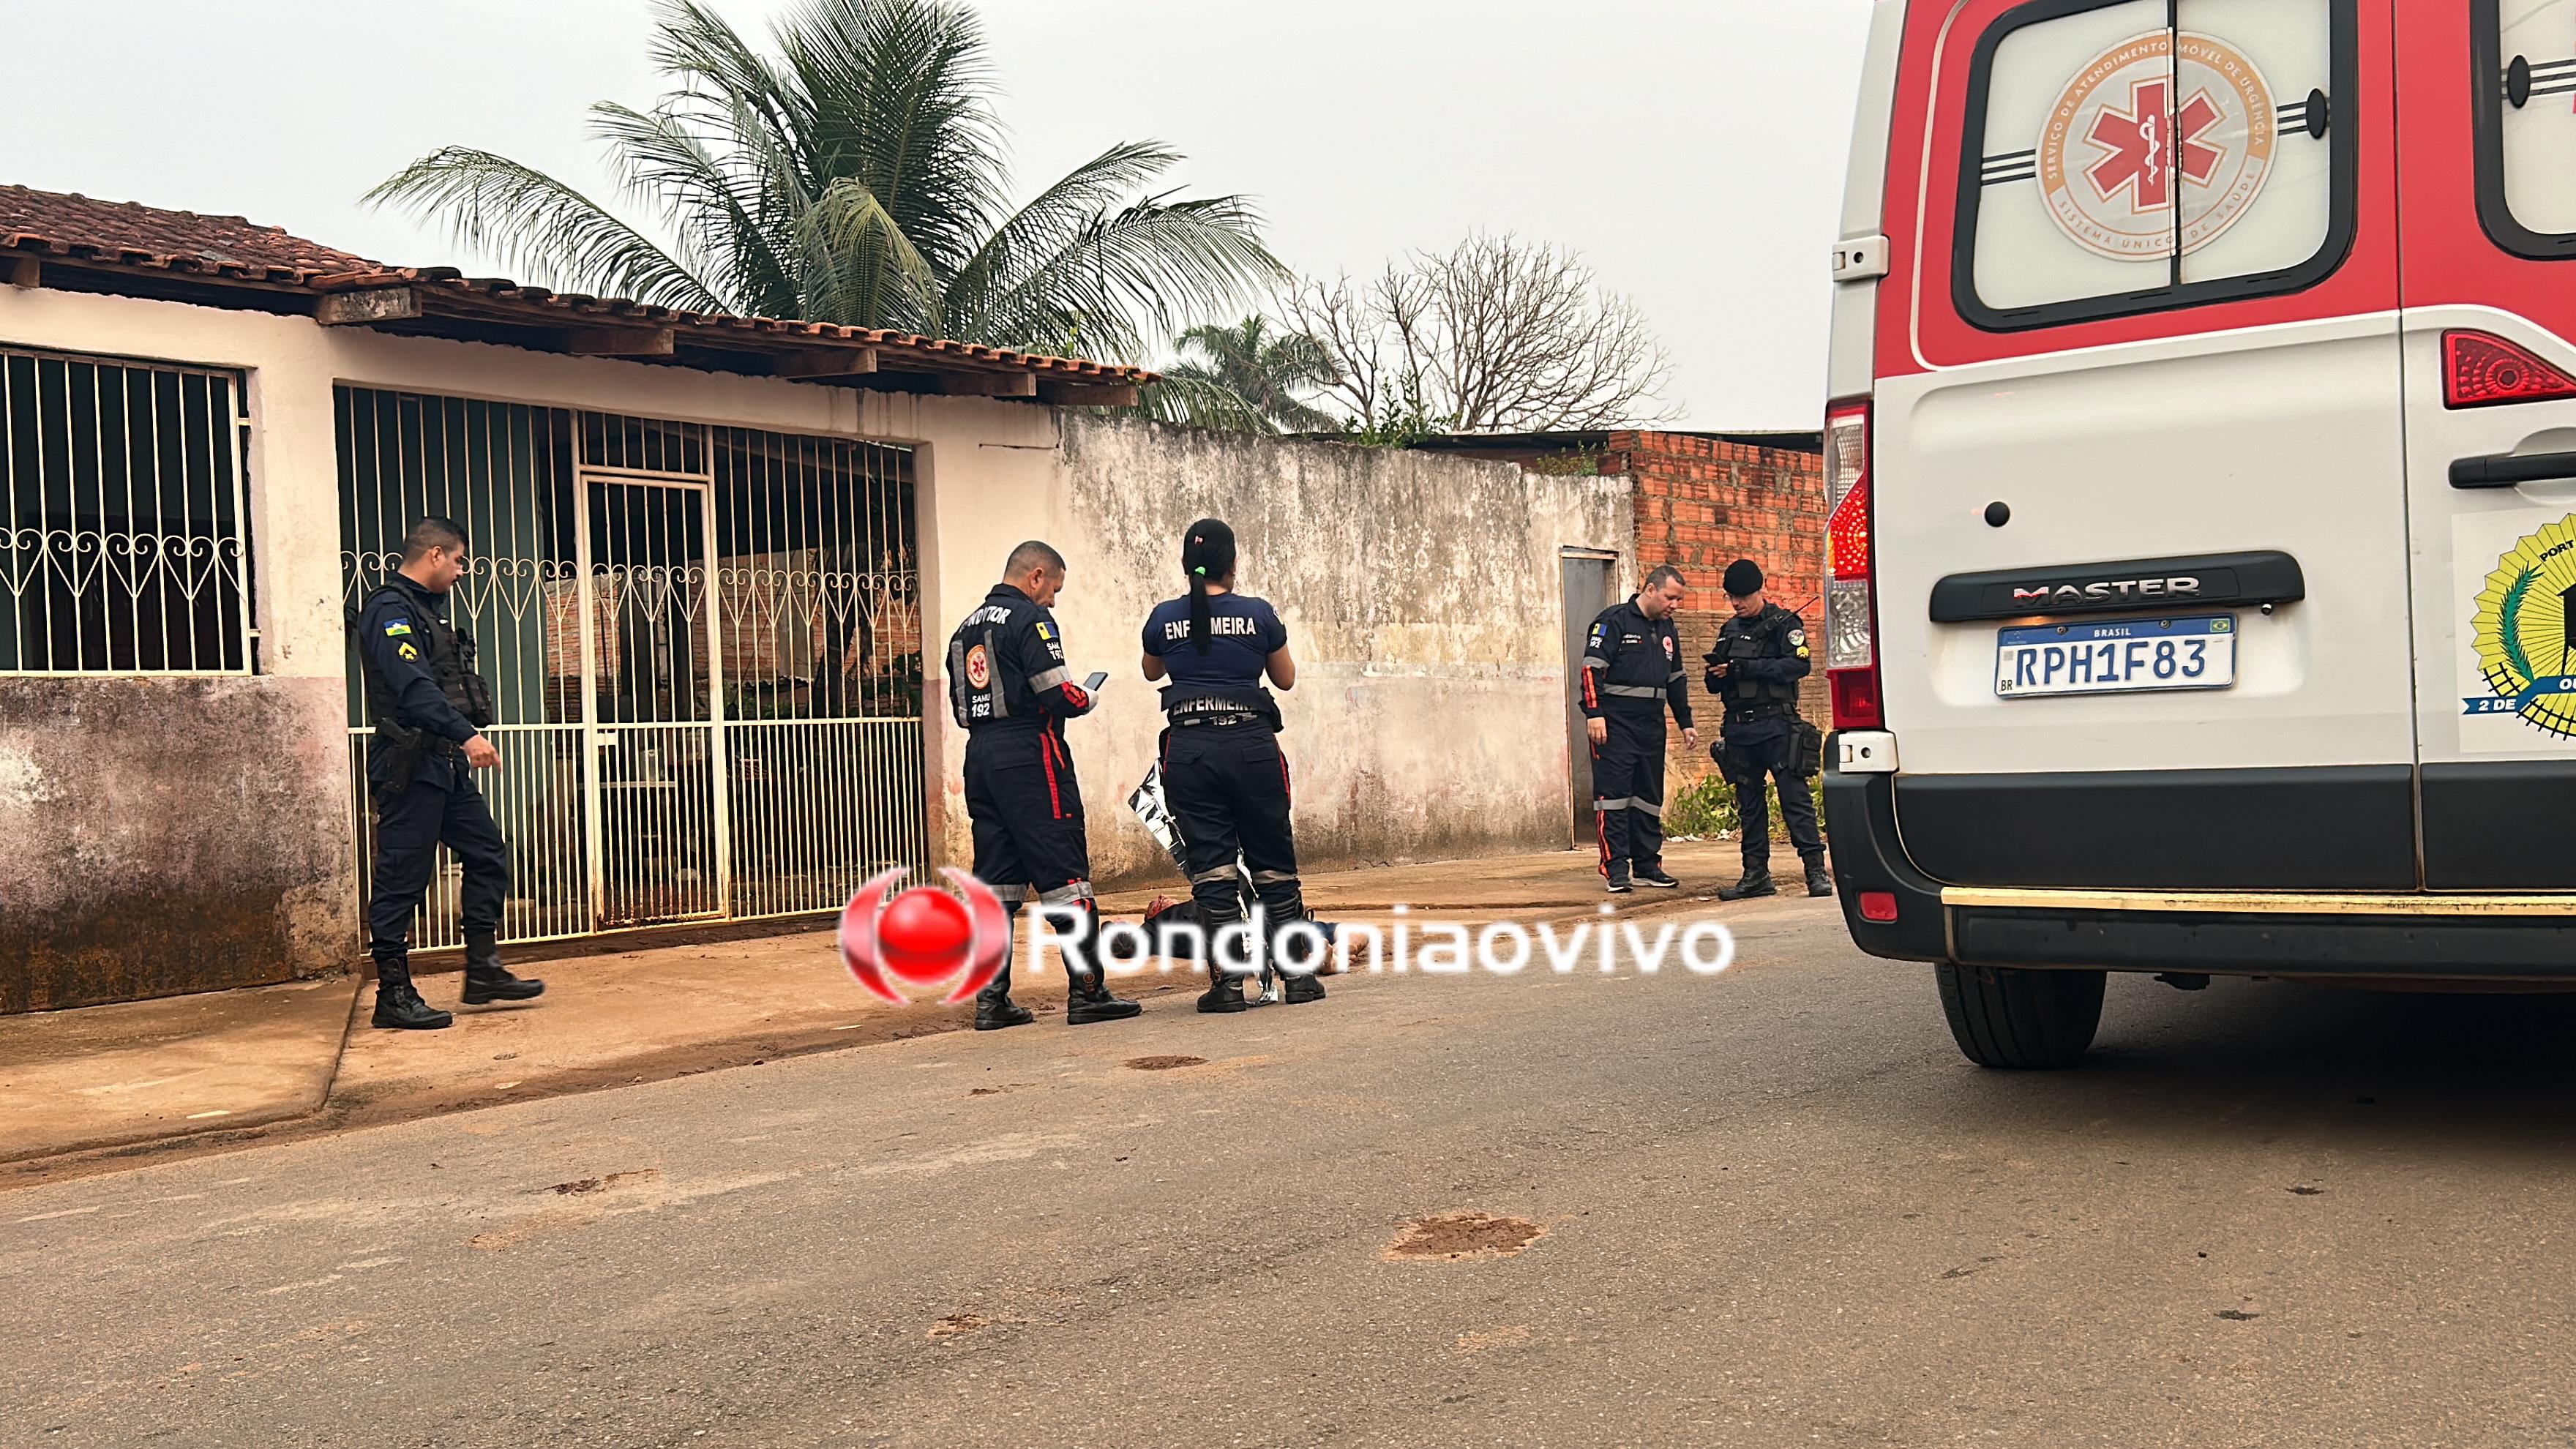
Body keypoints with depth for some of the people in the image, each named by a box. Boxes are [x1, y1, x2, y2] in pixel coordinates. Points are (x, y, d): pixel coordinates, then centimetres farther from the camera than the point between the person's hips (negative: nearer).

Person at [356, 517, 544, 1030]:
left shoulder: (431, 607, 19)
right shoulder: (390, 610, -14)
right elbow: (414, 686, -28)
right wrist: (465, 735, -37)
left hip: (445, 763, 10)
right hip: (409, 766, -10)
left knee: (487, 854, 10)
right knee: (403, 878, -5)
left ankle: (484, 970, 15)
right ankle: (393, 993, 1)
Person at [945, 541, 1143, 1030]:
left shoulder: (967, 628, 18)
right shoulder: (1031, 618, -7)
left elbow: (960, 709, 20)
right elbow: (1057, 692, -15)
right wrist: (1085, 700, 4)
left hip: (980, 760, 8)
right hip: (1031, 758, -8)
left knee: (995, 881, 8)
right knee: (1065, 877, -4)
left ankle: (991, 999, 8)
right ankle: (1087, 991, -3)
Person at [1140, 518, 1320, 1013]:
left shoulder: (1165, 618, 2)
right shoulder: (1258, 614, -1)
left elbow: (1152, 671, 23)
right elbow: (1287, 678, 13)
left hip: (1189, 747, 1)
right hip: (1251, 744, -1)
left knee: (1210, 867, 4)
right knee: (1273, 861, 10)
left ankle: (1228, 981, 1)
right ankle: (1298, 974, 14)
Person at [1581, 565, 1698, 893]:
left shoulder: (1666, 629, 17)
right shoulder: (1614, 621, -6)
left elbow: (1676, 679, 25)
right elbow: (1592, 667, -12)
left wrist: (1686, 723, 22)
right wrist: (1595, 714, -20)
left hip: (1651, 725, 7)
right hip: (1614, 724, -7)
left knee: (1650, 797, 9)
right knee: (1613, 794, -7)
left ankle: (1647, 866, 15)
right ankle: (1615, 869, -6)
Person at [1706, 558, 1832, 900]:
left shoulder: (1784, 623, 0)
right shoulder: (1729, 631, 18)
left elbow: (1799, 664, -15)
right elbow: (1715, 684, 22)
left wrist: (1746, 668, -19)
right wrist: (1717, 674, -3)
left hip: (1776, 725, -6)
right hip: (1738, 728, 6)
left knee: (1794, 796, -9)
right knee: (1748, 803, 7)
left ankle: (1816, 871, -7)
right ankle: (1756, 874, 12)